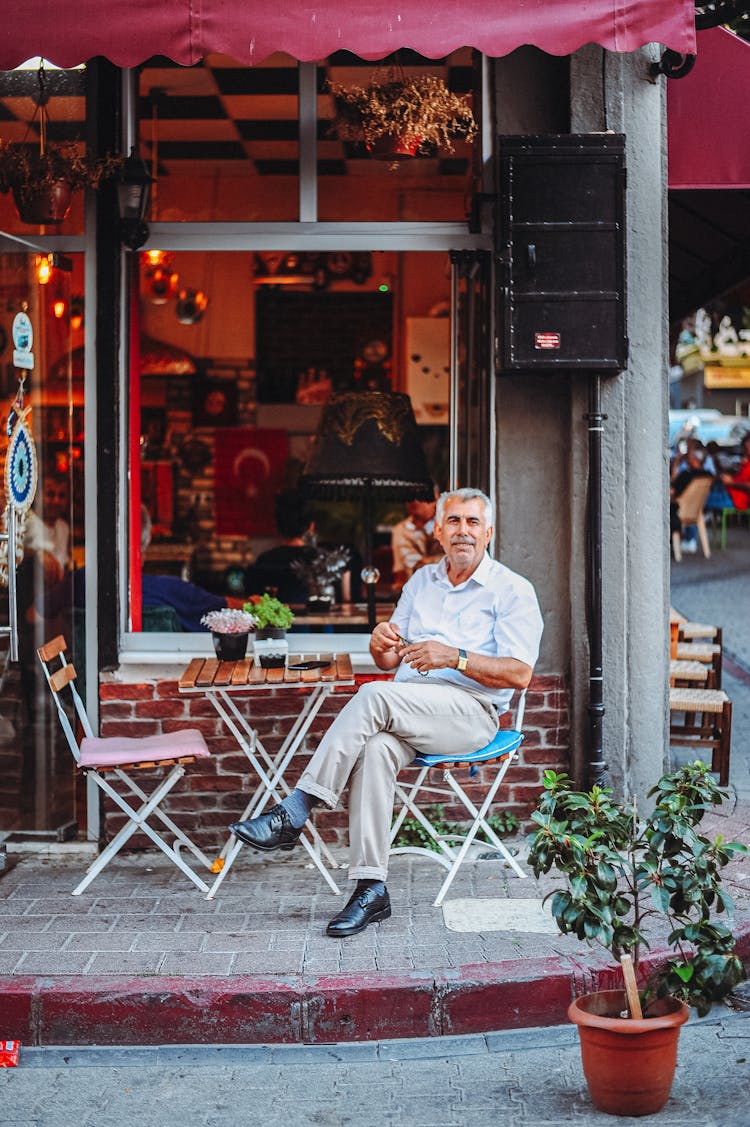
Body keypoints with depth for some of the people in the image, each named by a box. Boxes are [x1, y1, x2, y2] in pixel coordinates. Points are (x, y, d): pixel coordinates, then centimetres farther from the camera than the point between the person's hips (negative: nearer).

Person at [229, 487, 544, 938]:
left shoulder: (512, 590, 5)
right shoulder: (422, 581, 22)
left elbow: (519, 673, -6)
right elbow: (388, 662, 22)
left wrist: (455, 657, -18)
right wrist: (382, 644, -3)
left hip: (470, 712, -4)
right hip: (406, 712, 4)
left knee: (374, 695, -32)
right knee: (377, 748, -33)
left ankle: (295, 812, -30)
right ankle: (371, 888, -33)